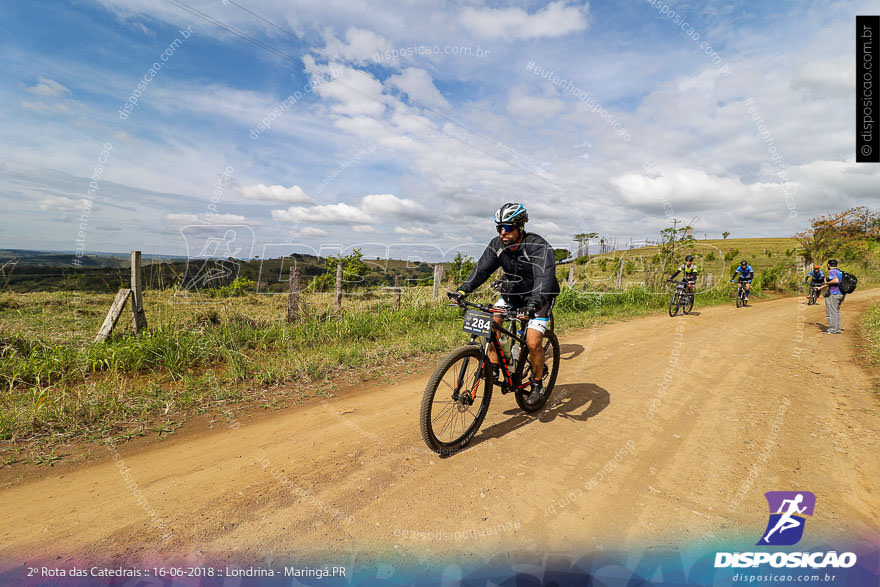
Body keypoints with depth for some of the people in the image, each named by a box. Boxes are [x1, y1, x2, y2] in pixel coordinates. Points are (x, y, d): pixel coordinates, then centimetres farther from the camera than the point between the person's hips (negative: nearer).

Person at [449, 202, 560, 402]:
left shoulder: (539, 247, -29)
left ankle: (537, 383, 9)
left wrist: (533, 304, -57)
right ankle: (493, 368, -1)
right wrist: (463, 290, -34)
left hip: (539, 297, -5)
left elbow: (545, 278, -41)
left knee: (533, 342, -17)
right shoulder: (497, 245, -12)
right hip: (513, 292, 5)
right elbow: (482, 269, -18)